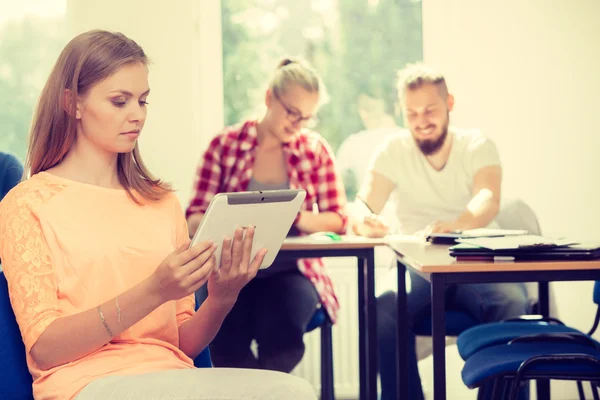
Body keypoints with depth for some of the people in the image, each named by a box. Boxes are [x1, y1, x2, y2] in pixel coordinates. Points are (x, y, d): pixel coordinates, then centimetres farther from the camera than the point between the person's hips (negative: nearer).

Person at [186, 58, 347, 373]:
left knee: (280, 331, -32)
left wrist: (295, 217, -16)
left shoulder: (316, 150, 7)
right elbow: (194, 218, 0)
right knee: (226, 336, -32)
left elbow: (337, 219, 5)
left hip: (290, 272, 1)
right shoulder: (225, 145, 3)